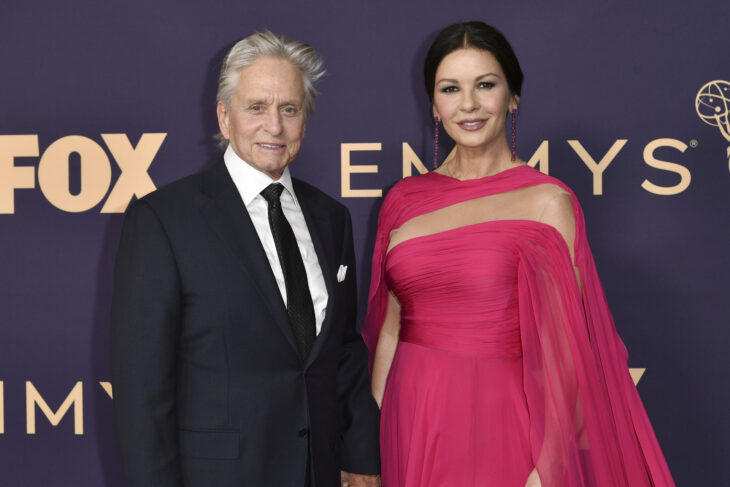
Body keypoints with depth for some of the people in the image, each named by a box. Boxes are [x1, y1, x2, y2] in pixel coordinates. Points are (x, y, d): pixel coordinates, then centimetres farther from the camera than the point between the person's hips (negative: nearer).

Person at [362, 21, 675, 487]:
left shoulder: (547, 201, -7)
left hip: (499, 425, -4)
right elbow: (389, 327, 9)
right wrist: (371, 436, 7)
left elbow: (563, 343, -9)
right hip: (410, 422, 4)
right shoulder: (403, 200, 5)